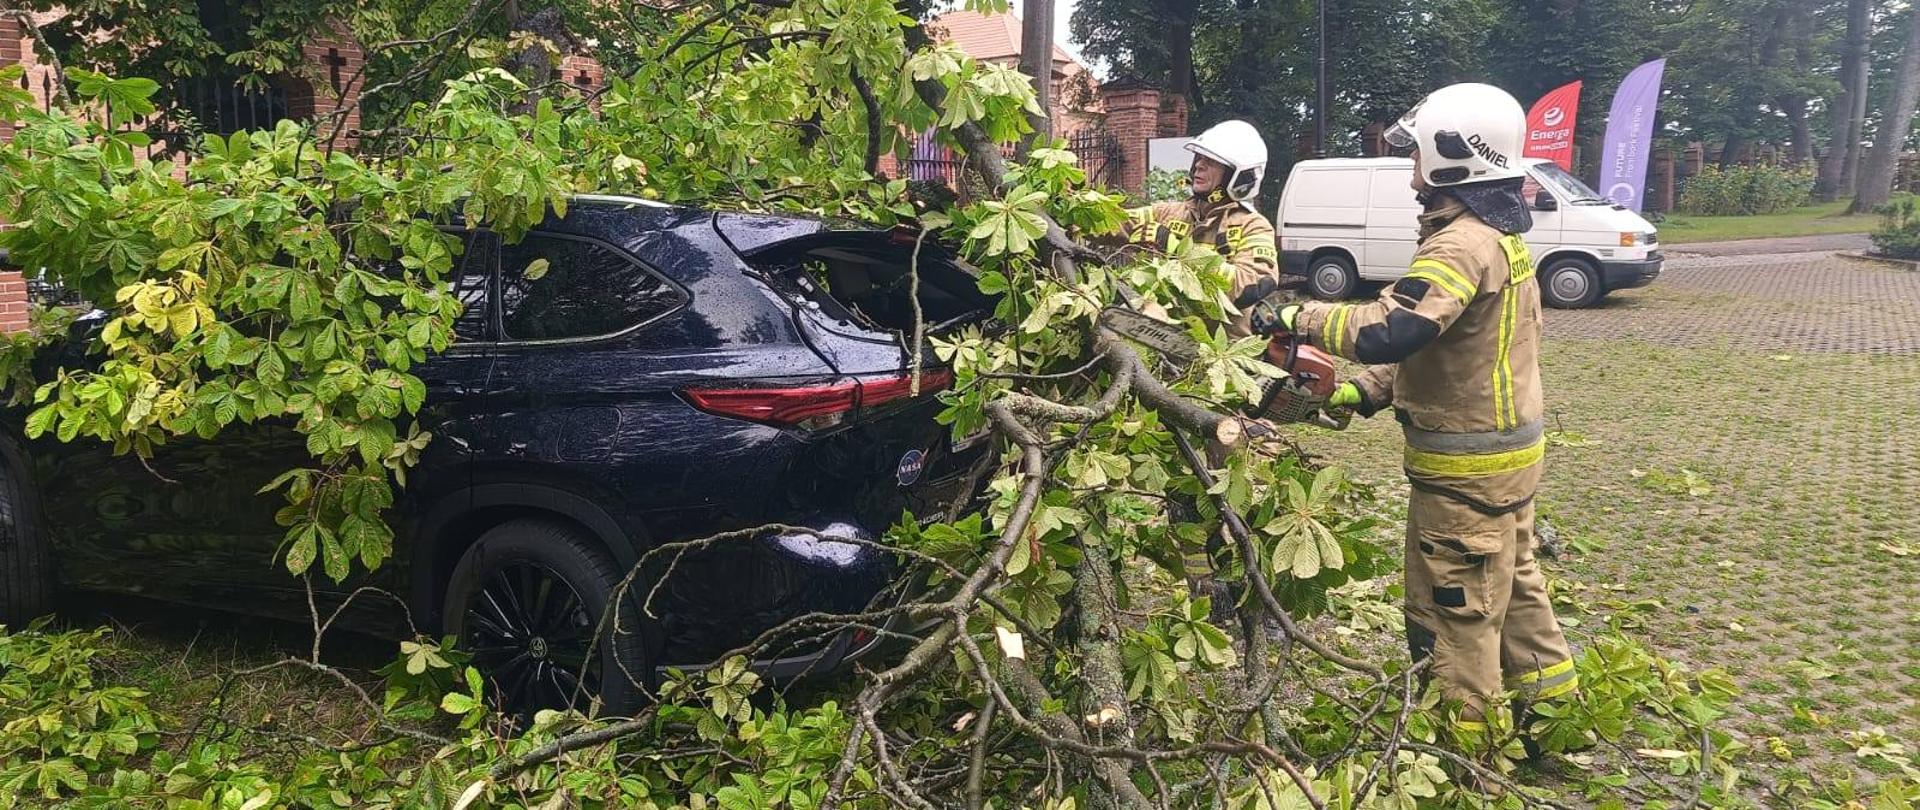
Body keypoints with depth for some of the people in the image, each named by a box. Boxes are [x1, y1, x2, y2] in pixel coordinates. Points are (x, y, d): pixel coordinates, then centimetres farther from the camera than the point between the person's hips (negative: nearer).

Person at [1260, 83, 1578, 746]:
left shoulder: (1464, 244, -22)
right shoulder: (1499, 235, 12)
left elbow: (1386, 333, -34)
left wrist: (1296, 317, -22)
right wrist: (1364, 391, 9)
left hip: (1466, 464, -10)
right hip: (1507, 447, 10)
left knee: (1453, 608, 1)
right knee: (1511, 582, 22)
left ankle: (1461, 739, 13)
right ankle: (1552, 705, 34)